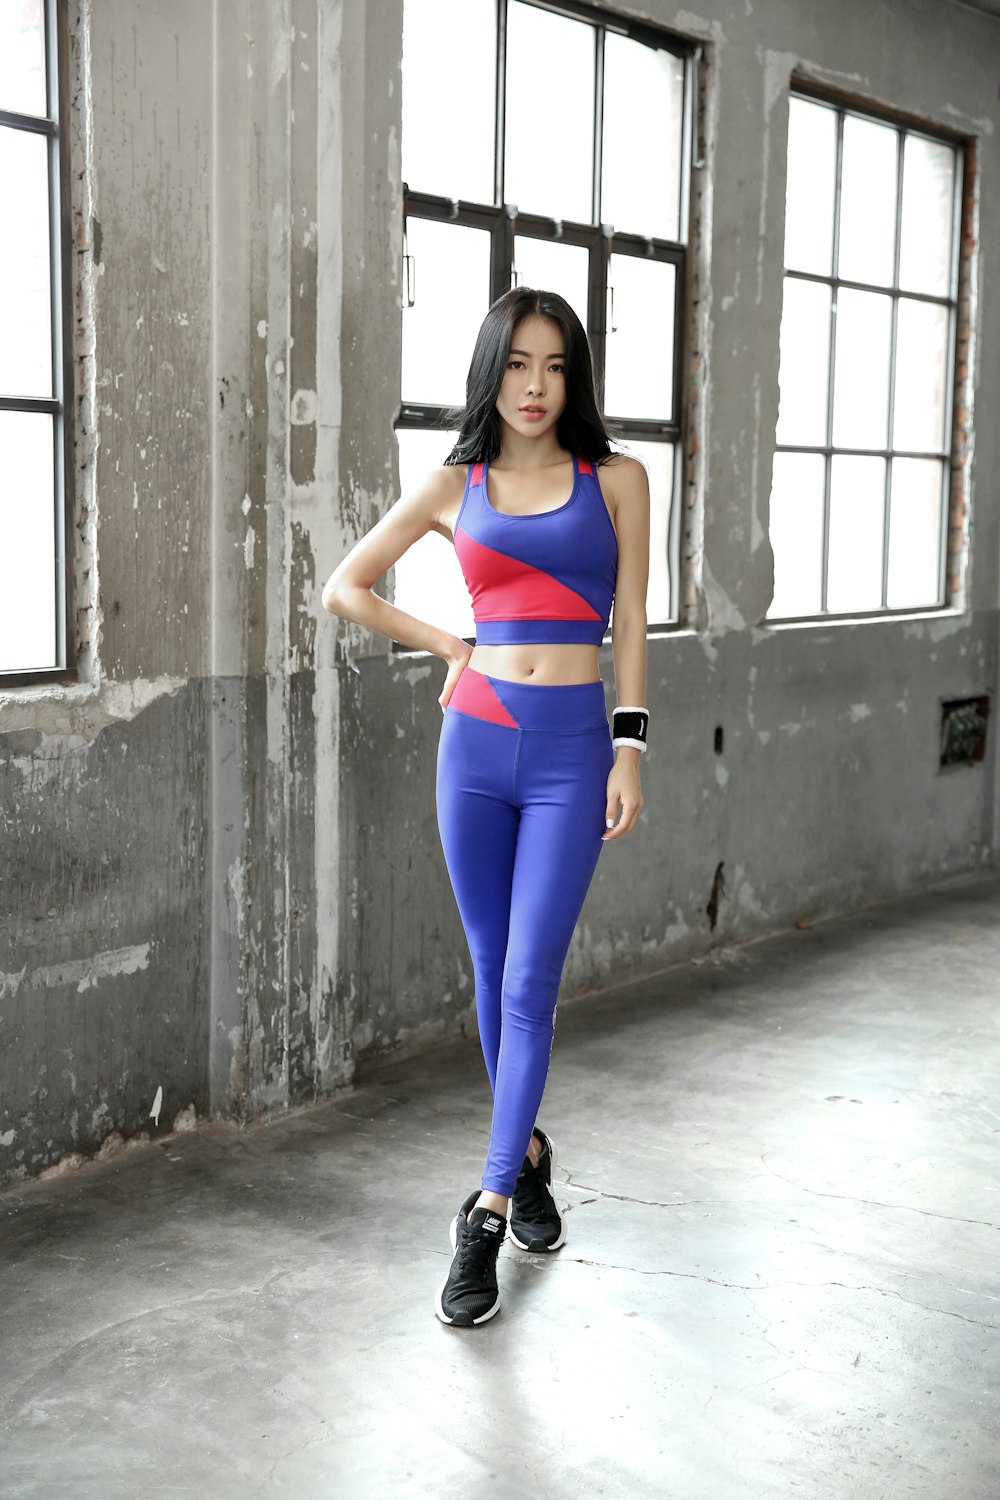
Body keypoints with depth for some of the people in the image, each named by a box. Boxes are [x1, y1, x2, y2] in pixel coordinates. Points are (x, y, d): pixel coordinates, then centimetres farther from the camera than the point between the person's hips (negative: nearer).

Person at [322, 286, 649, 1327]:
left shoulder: (615, 481, 5)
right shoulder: (454, 487, 7)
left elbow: (628, 625, 5)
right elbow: (345, 588, 13)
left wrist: (630, 748, -2)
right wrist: (451, 647, 9)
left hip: (570, 746, -2)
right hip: (476, 742, 2)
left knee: (529, 981, -6)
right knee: (493, 974, 10)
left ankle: (487, 1211, 0)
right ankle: (528, 1150, 31)